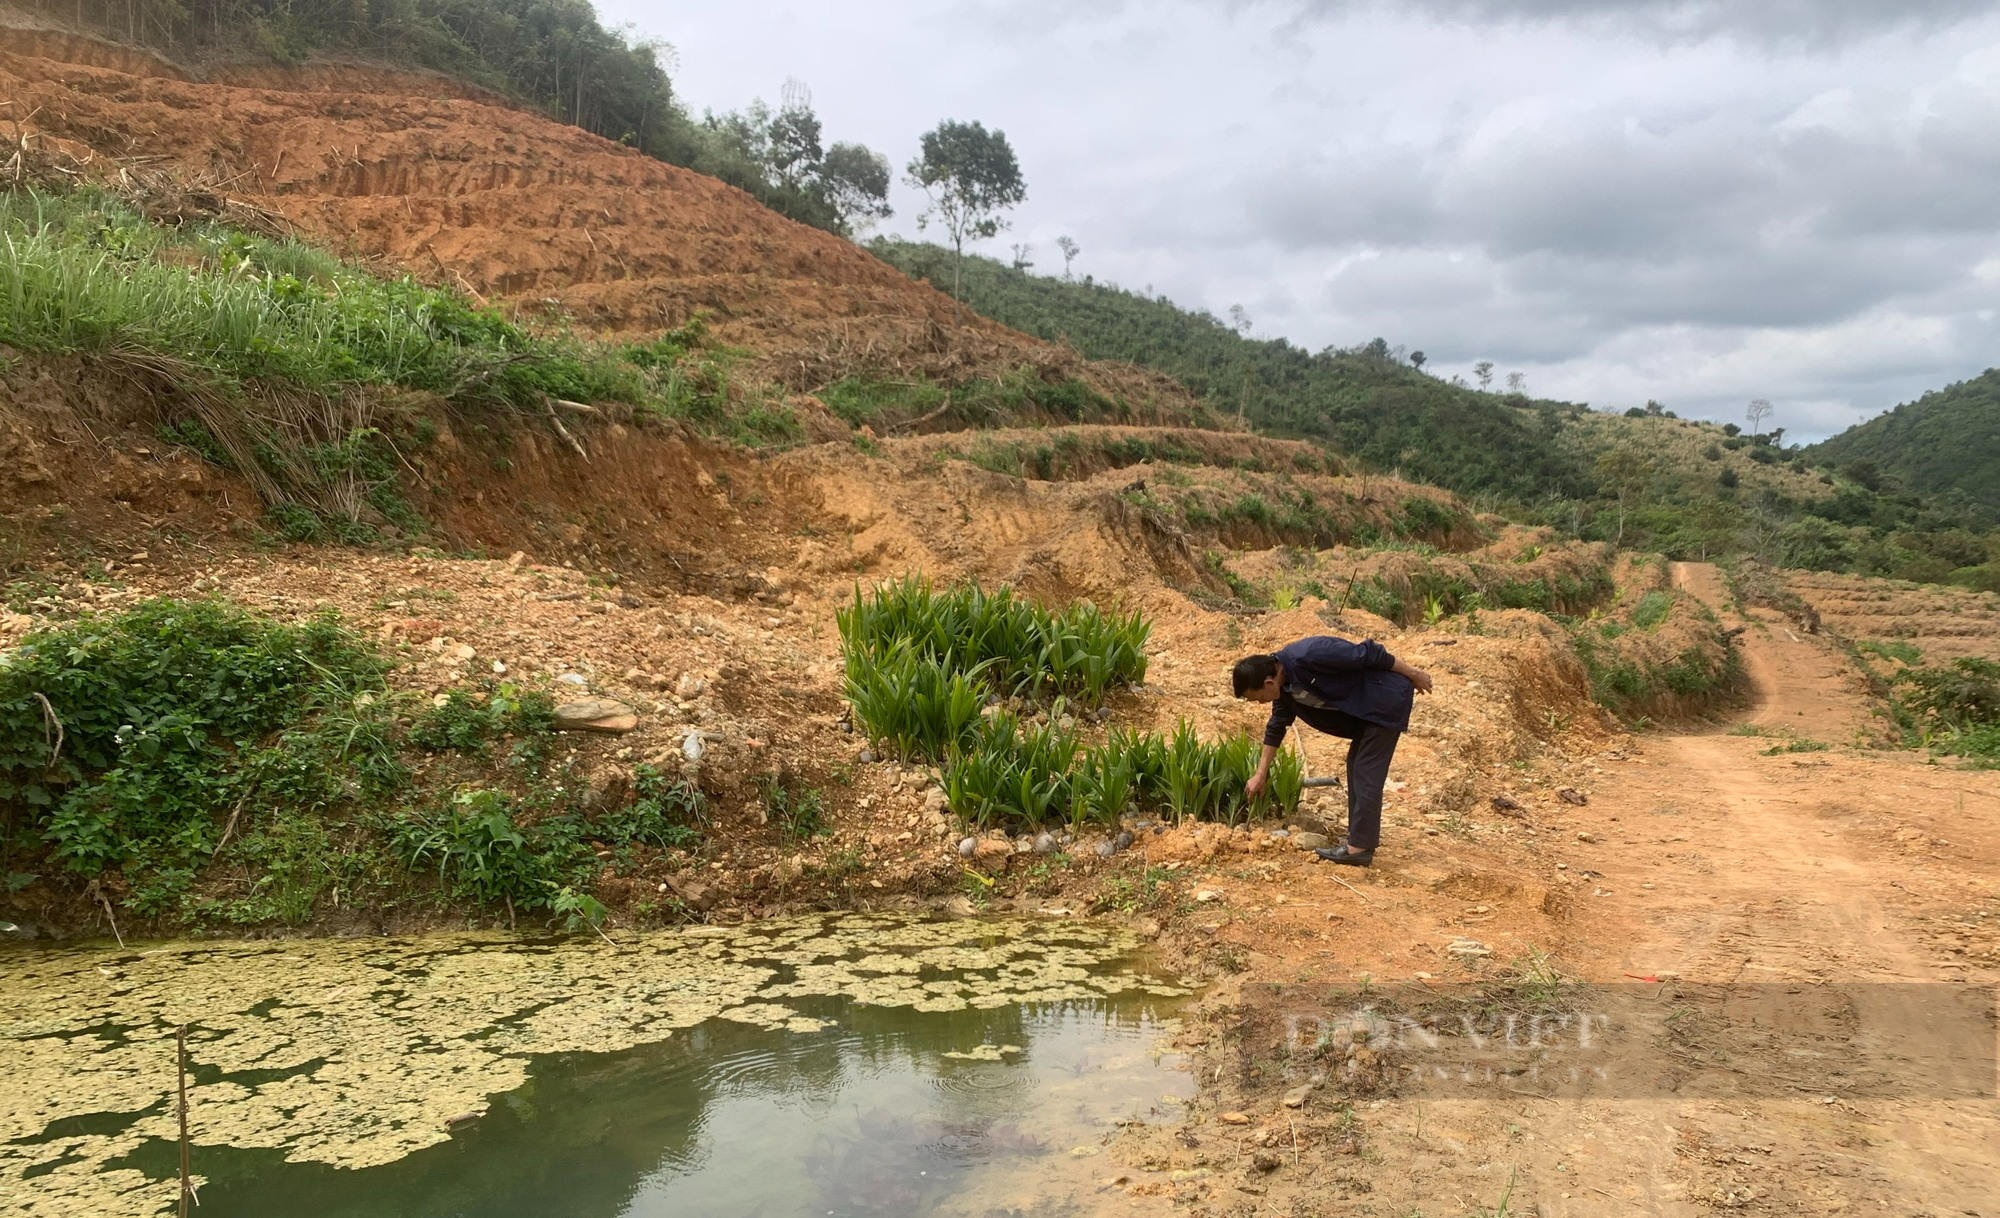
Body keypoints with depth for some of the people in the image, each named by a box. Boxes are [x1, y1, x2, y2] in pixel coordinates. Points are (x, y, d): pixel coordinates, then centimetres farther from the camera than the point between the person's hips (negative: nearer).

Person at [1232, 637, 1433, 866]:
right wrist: (1261, 774, 20)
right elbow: (1276, 727, 16)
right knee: (1357, 766, 13)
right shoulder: (1285, 687, 1)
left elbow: (1369, 653, -23)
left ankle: (1359, 848, -4)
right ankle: (1362, 838, 21)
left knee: (1367, 772, -7)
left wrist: (1413, 675, -12)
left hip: (1387, 696, -9)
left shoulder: (1310, 655, -29)